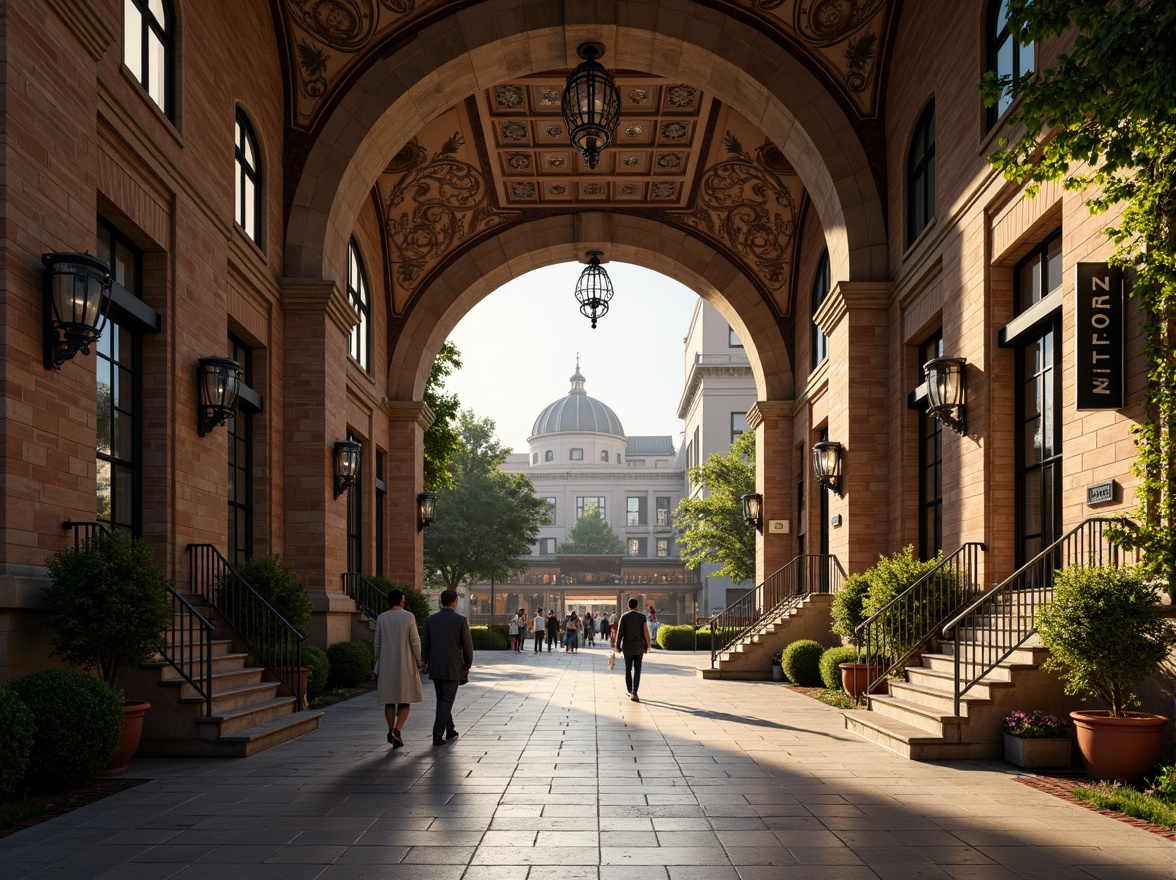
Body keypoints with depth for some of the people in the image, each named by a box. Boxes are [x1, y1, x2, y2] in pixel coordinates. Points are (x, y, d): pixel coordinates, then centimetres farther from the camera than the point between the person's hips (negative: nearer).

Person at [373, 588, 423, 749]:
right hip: (405, 663, -2)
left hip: (386, 665, 2)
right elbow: (415, 641, -9)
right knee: (405, 700, 4)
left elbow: (377, 643, 3)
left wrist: (378, 664, 12)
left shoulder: (381, 618, 1)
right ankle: (397, 730, -13)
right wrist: (419, 663, -1)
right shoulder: (409, 617, -6)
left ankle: (391, 731, 12)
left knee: (389, 700, 12)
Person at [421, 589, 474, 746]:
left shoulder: (431, 620, 0)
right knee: (446, 701, 1)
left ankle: (450, 730, 28)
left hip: (435, 667, 4)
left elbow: (424, 643, 5)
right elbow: (467, 645, -9)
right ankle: (437, 735, -6)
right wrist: (467, 665, 5)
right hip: (453, 668, -4)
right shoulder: (461, 620, -11)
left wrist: (425, 662, 18)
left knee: (442, 700, 18)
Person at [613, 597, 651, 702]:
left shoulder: (624, 616, -3)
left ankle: (630, 691, 16)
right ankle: (634, 692, -13)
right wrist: (647, 646, -1)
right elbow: (646, 632, -9)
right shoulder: (642, 616, -2)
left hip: (627, 646, 0)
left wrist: (617, 646, 2)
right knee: (637, 670, 1)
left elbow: (619, 632, -6)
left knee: (628, 669, 15)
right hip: (639, 646, 0)